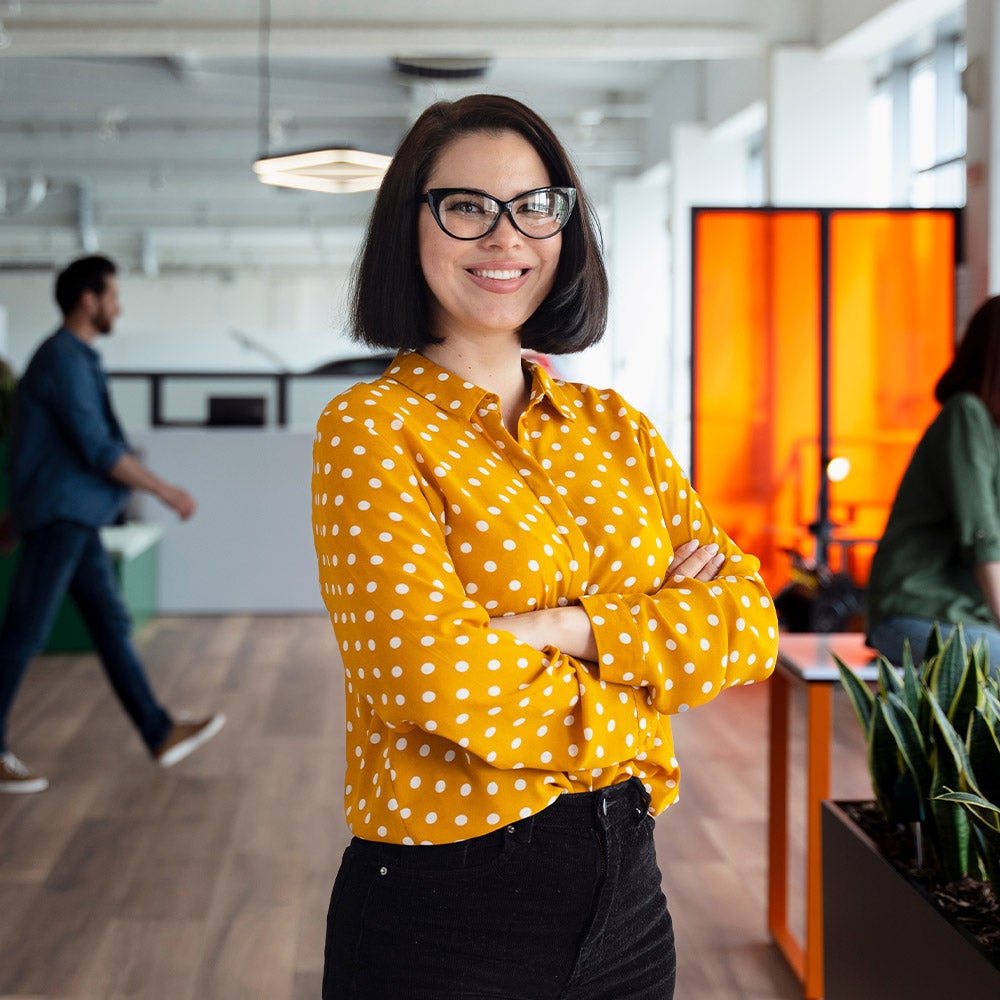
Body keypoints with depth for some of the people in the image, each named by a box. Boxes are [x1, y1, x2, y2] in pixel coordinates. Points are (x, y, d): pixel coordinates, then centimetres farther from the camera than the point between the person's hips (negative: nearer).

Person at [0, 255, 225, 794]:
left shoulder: (72, 358, 16)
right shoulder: (65, 360, -15)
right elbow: (100, 450, -21)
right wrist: (167, 492, -15)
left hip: (74, 517, 10)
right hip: (57, 516, -10)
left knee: (112, 624, 10)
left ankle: (160, 732, 14)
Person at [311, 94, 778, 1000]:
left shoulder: (612, 425, 8)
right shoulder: (371, 430, -9)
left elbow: (751, 624, -2)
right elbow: (440, 682, -21)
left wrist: (571, 628, -17)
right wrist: (662, 627, -8)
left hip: (625, 886, 5)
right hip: (446, 900, -5)